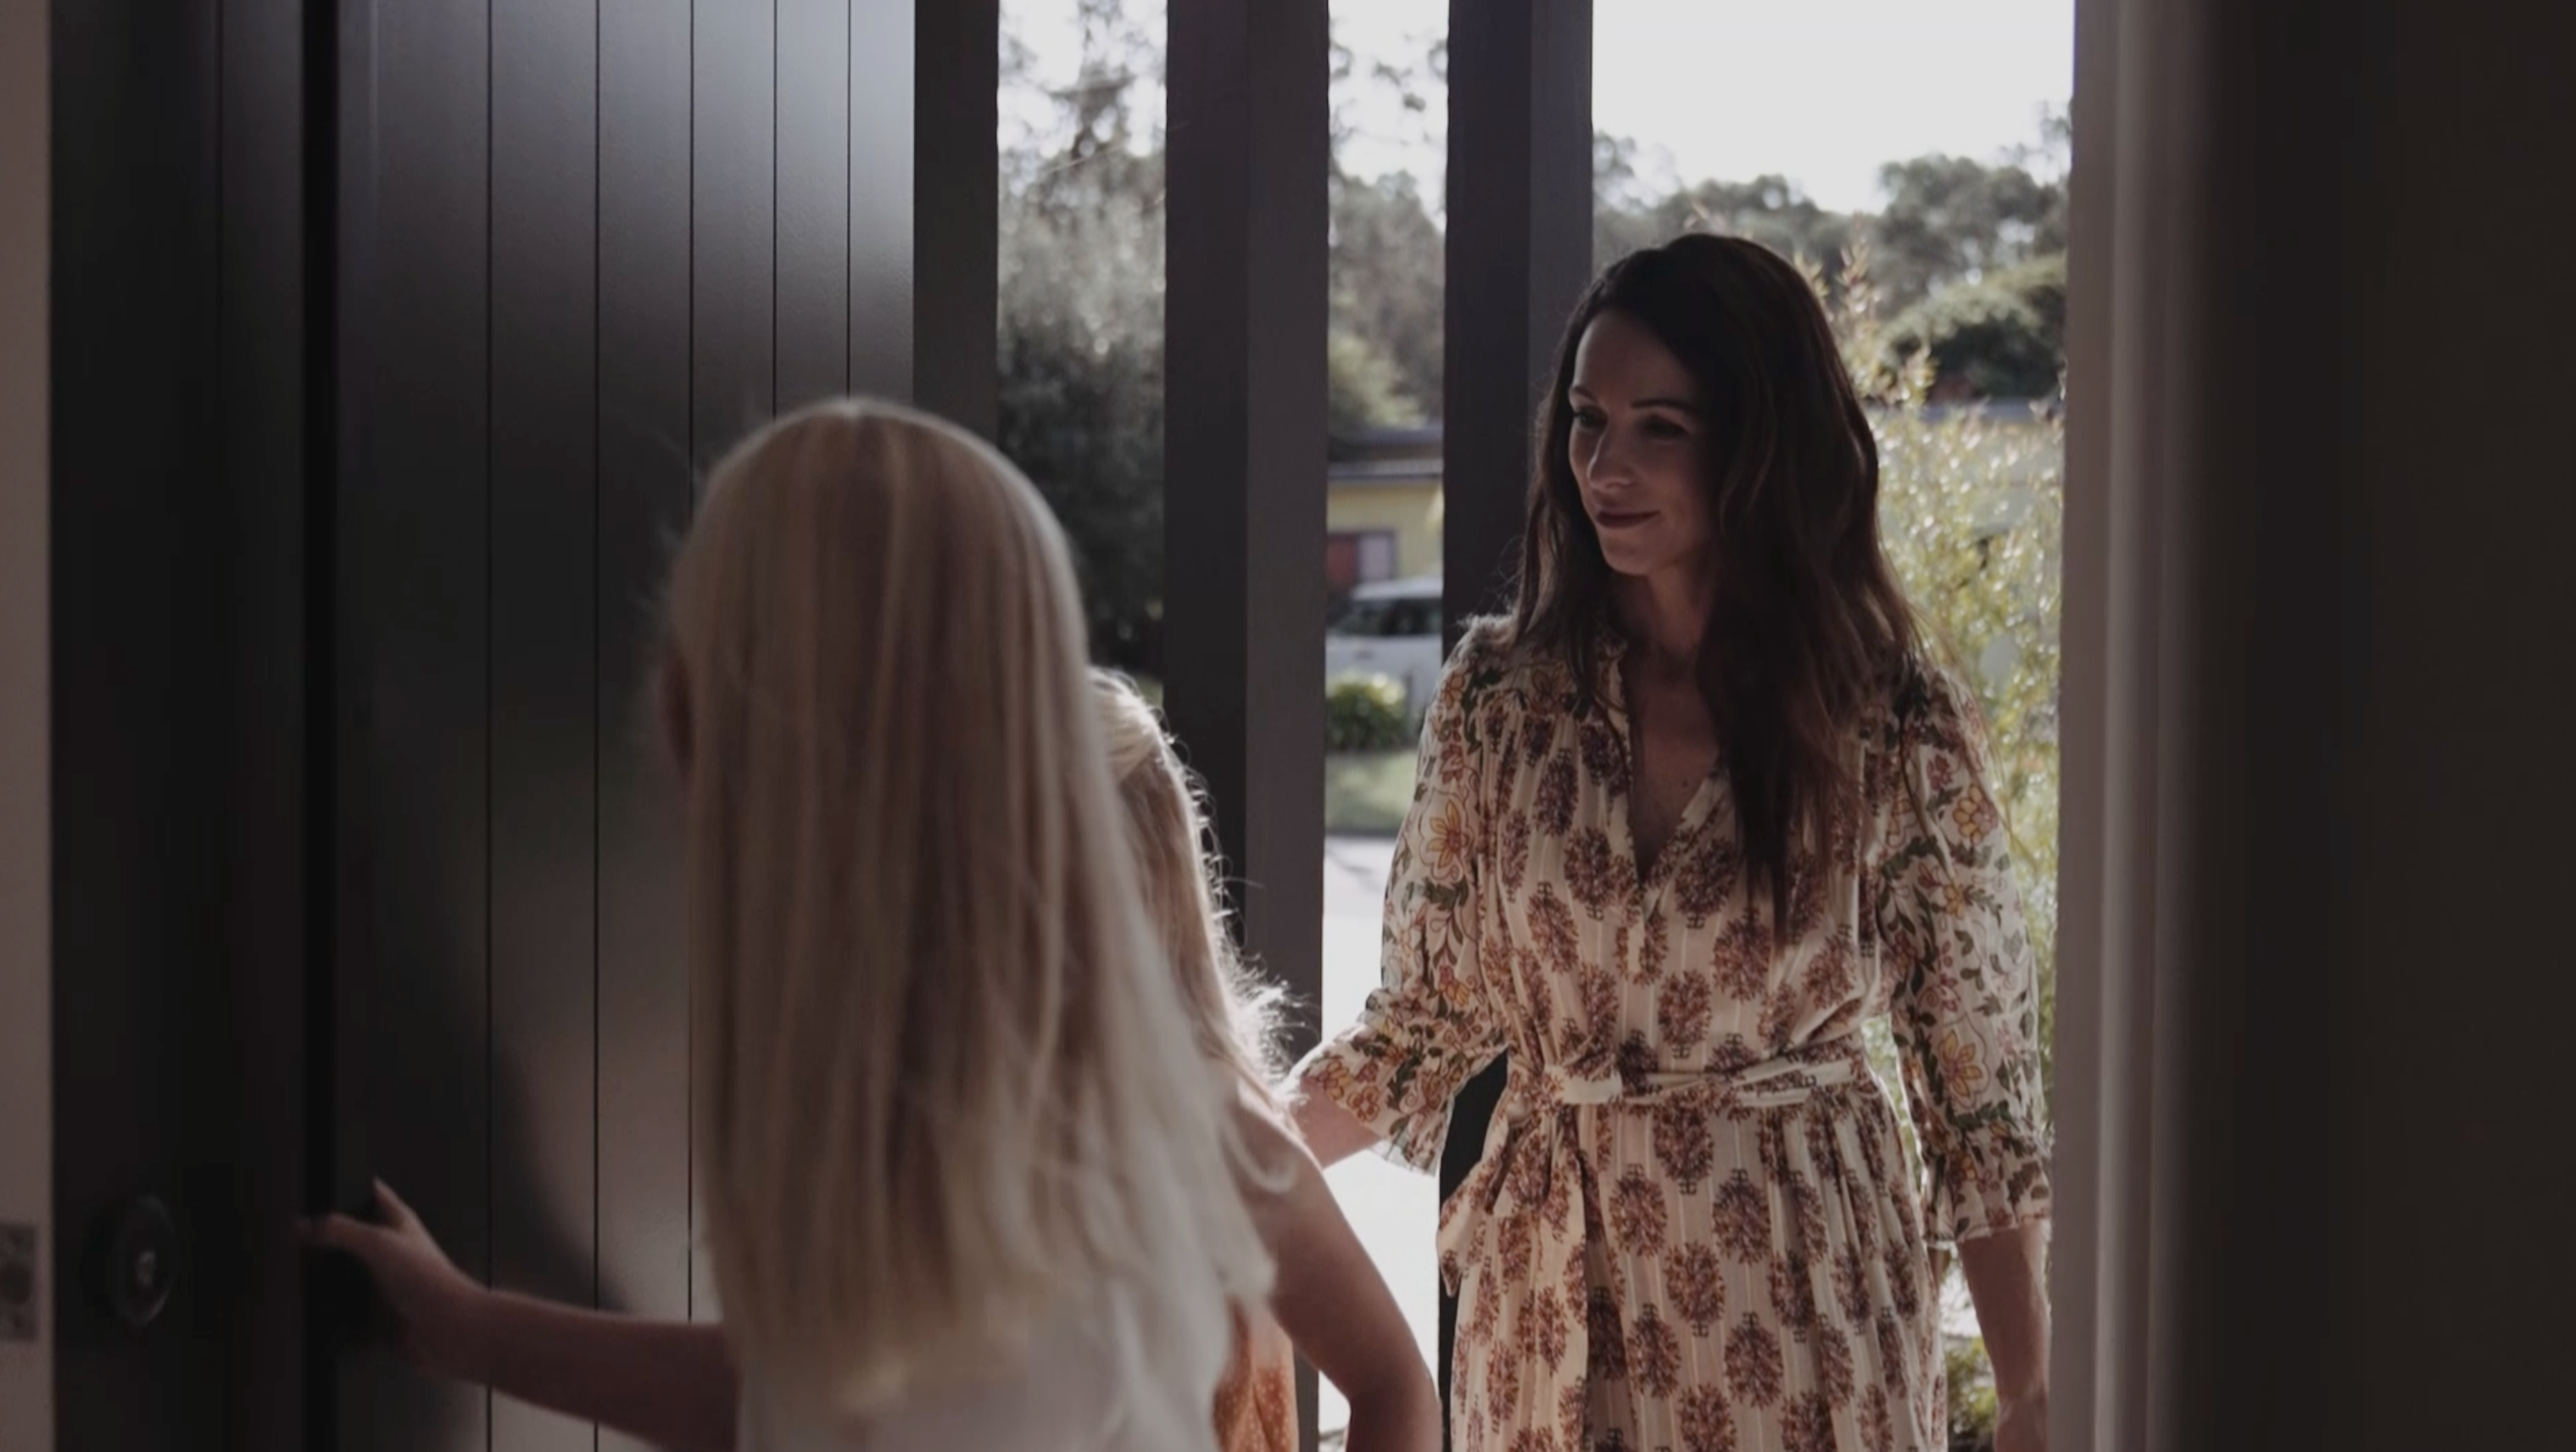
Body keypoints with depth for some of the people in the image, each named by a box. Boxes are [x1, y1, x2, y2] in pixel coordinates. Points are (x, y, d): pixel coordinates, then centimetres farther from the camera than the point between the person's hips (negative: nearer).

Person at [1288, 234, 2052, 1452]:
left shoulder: (1895, 732, -9)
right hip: (1551, 1312, 3)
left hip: (1794, 1317, -2)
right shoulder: (1497, 695, -2)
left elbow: (1981, 1093, -4)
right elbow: (1425, 1022, 6)